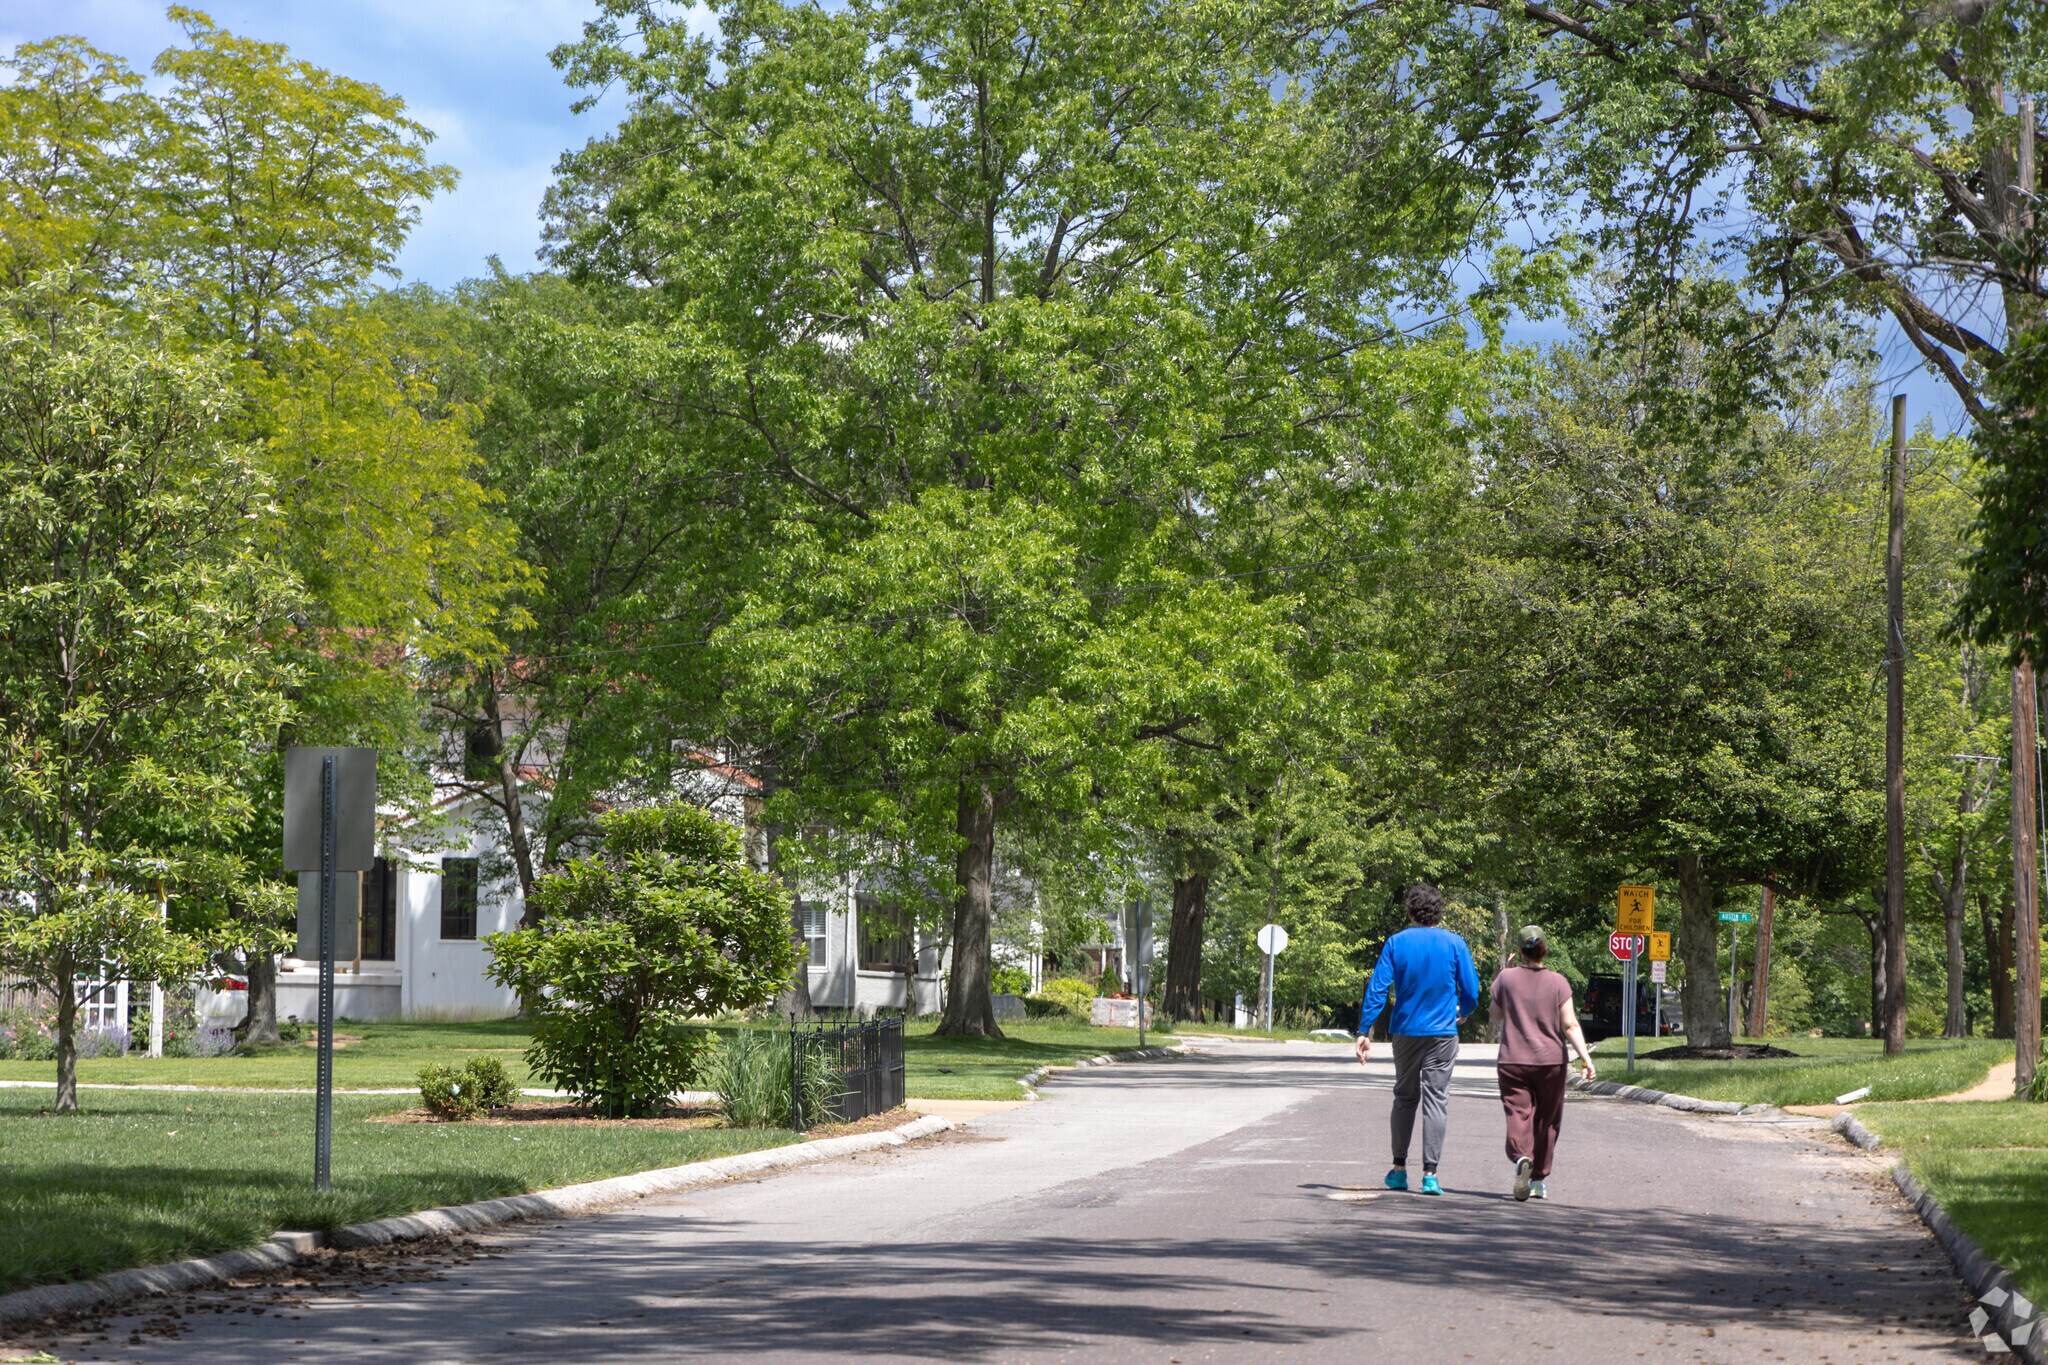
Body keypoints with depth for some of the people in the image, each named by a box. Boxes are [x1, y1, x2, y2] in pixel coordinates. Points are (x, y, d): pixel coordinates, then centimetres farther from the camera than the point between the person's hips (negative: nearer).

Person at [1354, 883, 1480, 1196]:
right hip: (1442, 1033, -1)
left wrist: (1365, 1031, -5)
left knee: (1404, 1097, 15)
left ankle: (1399, 1168, 16)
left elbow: (1377, 989, -7)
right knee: (1436, 1100, 1)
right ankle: (1430, 1174, -5)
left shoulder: (1396, 943, -2)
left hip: (1405, 1032, 1)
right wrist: (1462, 1012, 20)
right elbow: (1471, 991, -2)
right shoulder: (1454, 944, -4)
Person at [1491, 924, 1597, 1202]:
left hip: (1512, 1061, -1)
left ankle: (1521, 1156, -36)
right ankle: (1538, 1180, 22)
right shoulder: (1557, 982, -3)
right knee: (1546, 1120, 14)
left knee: (1518, 1113, -6)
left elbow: (1496, 1015, 12)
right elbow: (1570, 1025, -9)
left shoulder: (1506, 978, -3)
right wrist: (1585, 1058, -10)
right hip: (1550, 1062, 1)